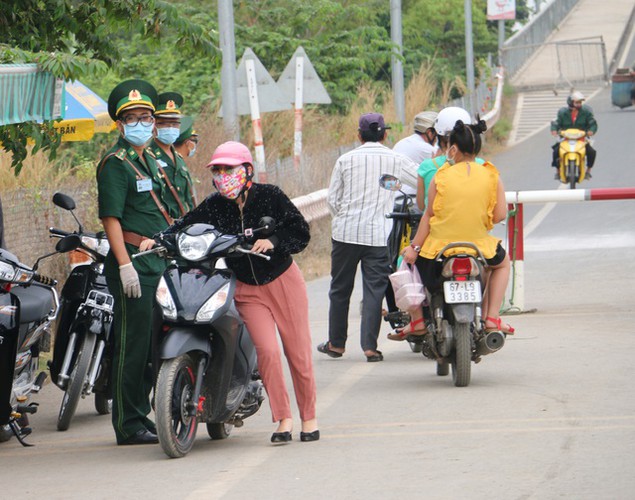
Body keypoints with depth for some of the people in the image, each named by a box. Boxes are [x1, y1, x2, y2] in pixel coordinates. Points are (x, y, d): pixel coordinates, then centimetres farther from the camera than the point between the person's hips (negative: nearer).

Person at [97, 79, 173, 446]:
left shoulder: (151, 161, 20)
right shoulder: (115, 163, -8)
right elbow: (111, 217, -14)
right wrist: (125, 265, -21)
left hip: (158, 263, 9)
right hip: (133, 263, -9)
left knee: (152, 346, 12)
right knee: (133, 344, -7)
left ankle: (141, 416, 20)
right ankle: (128, 425, -3)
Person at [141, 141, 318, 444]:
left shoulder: (269, 196, -10)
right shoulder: (214, 206, -3)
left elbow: (301, 233, -11)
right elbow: (187, 225, -5)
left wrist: (273, 242, -28)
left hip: (283, 280, -1)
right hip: (247, 290, 1)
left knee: (298, 352, 2)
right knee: (267, 350, -15)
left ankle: (309, 417, 17)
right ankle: (282, 418, -6)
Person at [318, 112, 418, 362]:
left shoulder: (346, 160, 3)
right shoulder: (395, 160, 1)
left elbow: (332, 198, 5)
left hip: (346, 232, 1)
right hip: (380, 234, -1)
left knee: (340, 288, 12)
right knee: (374, 289, 1)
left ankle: (336, 343, 19)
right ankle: (369, 345, -5)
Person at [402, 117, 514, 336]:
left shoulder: (441, 176, -6)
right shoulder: (491, 176, -2)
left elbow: (429, 214, -4)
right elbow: (500, 215, -2)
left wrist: (414, 248, 2)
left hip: (441, 244, -1)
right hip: (478, 246, 1)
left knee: (410, 258, 30)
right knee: (502, 262, 33)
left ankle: (417, 320, 24)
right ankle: (492, 317, 19)